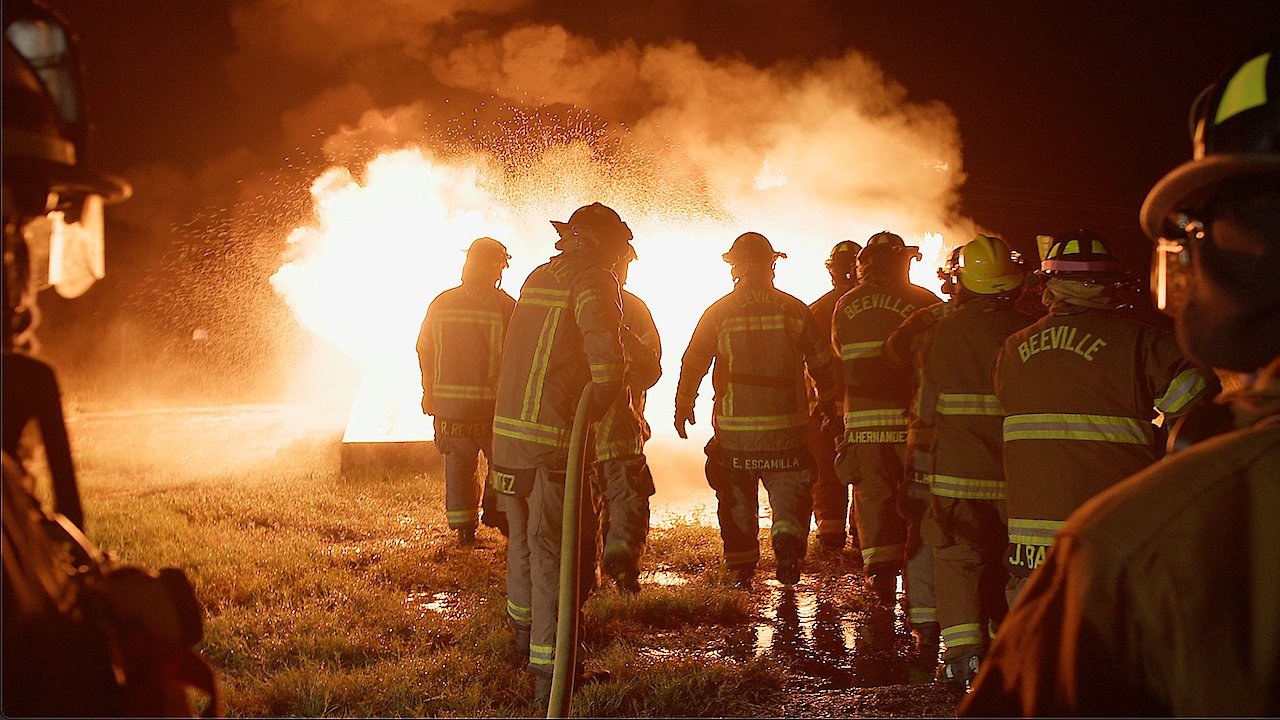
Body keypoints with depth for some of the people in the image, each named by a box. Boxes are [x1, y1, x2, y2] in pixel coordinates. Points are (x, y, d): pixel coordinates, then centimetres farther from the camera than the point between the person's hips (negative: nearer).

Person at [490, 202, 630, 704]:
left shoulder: (536, 277, 15)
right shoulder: (594, 281, -9)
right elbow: (606, 358, -23)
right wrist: (599, 401, -7)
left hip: (508, 427, 8)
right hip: (554, 436, -8)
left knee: (525, 532, 23)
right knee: (558, 545, -4)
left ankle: (524, 626, 43)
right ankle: (551, 668, -5)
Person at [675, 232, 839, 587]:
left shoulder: (718, 312, -1)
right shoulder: (794, 309, 0)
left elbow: (693, 364, 2)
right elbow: (822, 362, 6)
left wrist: (683, 406, 15)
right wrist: (828, 401, 22)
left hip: (734, 427, 0)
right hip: (787, 425, 0)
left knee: (736, 497, 12)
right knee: (790, 490, 9)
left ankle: (741, 566, 14)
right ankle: (788, 540, -17)